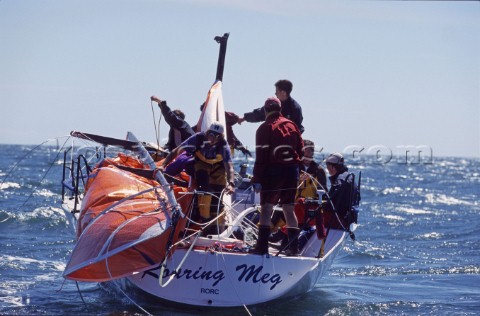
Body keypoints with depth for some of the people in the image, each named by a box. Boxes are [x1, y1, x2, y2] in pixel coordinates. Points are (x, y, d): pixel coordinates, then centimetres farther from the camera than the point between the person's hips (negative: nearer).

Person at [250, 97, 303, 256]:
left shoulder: (265, 128, -7)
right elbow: (300, 149, 13)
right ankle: (293, 246, 13)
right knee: (288, 209, 13)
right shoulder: (291, 125, 10)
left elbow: (261, 157, -11)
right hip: (291, 172, 5)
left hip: (273, 172, -5)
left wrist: (257, 179, -10)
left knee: (266, 208, -5)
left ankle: (262, 246, -14)